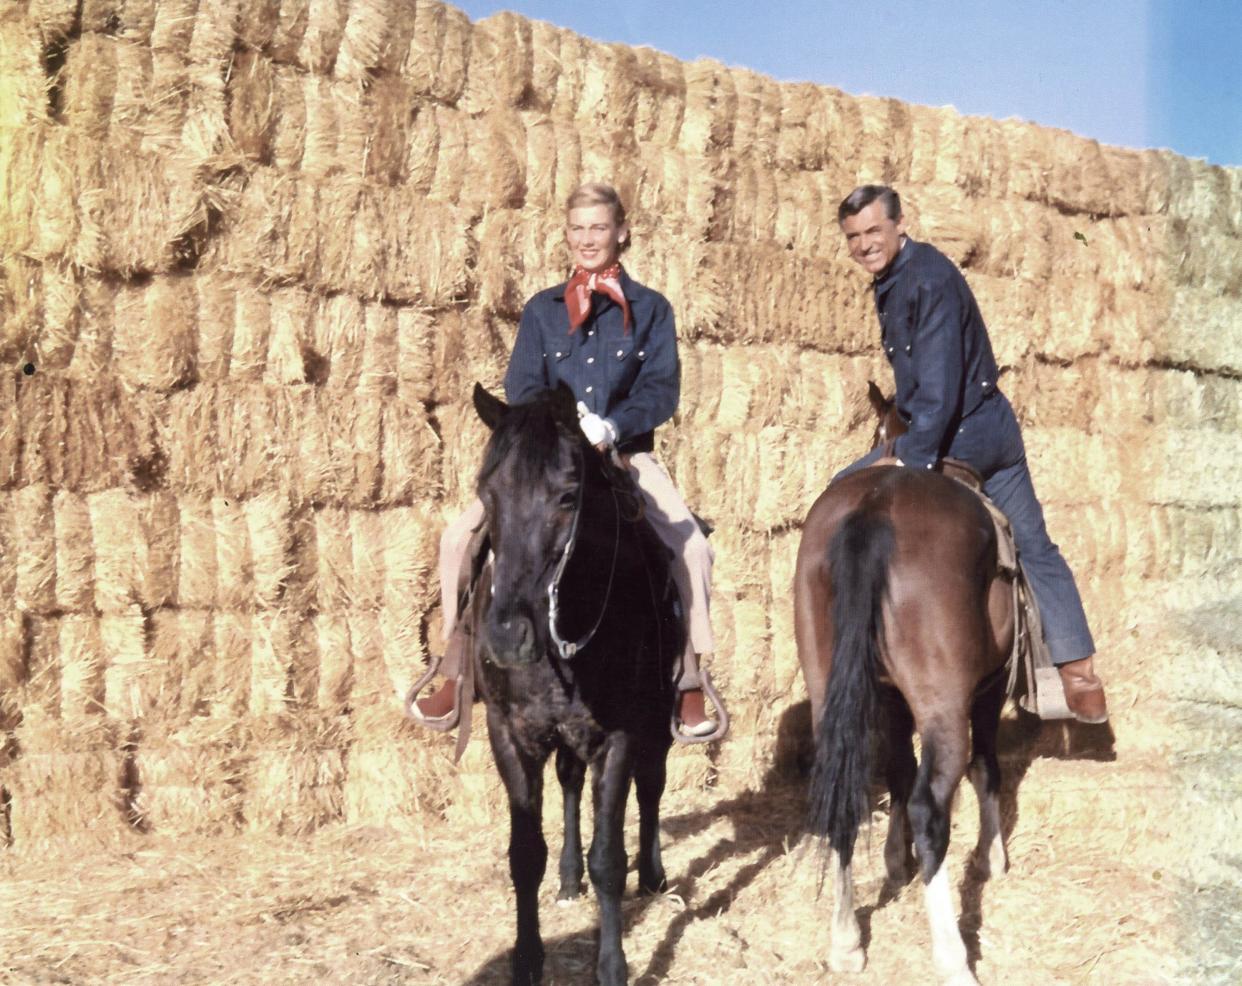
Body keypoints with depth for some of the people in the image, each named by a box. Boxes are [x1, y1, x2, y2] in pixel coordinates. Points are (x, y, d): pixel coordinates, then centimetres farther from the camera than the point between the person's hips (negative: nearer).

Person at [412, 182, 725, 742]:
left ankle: (689, 686, -10)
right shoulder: (542, 310, 11)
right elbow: (521, 388, 2)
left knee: (689, 547, -26)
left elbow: (661, 390, -4)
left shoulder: (650, 310, 6)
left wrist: (610, 427, -23)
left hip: (625, 457, -1)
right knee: (461, 537, -15)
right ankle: (456, 675, 1)